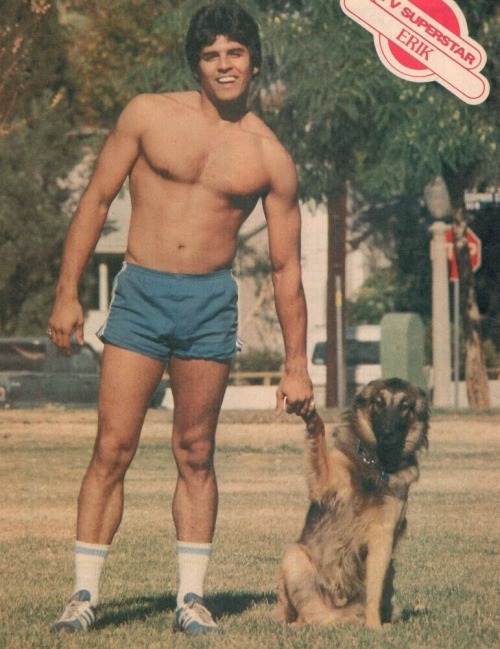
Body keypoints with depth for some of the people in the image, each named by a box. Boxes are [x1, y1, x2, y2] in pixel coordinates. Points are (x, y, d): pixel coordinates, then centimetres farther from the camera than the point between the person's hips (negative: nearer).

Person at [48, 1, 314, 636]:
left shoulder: (270, 159, 4)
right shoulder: (148, 116, 1)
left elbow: (286, 265, 9)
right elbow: (95, 200, 5)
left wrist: (296, 363, 7)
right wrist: (66, 293, -1)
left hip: (210, 303, 1)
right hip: (140, 295, -1)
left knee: (195, 454, 5)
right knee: (112, 448, -5)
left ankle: (190, 597, 11)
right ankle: (84, 594, 0)